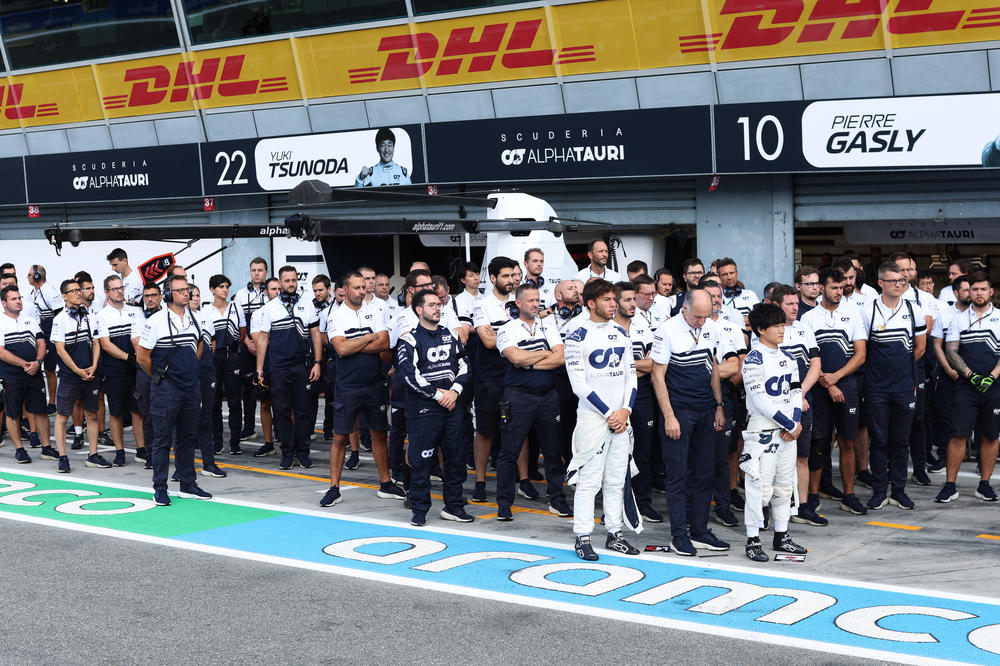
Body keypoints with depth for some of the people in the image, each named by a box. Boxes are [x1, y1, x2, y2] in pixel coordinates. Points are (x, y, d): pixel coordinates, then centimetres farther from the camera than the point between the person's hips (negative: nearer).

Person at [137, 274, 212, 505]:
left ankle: (188, 485, 20)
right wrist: (159, 376, 3)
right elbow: (142, 356, -7)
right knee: (162, 439, -1)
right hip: (166, 390, -6)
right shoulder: (156, 321, -10)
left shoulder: (194, 319, 9)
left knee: (187, 437, 12)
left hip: (191, 388, 6)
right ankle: (160, 488, 5)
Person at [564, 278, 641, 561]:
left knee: (617, 478, 10)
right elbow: (579, 384, -12)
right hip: (593, 417, -6)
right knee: (589, 479, -4)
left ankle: (614, 534, 19)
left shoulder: (621, 333, 11)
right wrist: (608, 413, -12)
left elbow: (631, 375, 12)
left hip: (620, 417, 6)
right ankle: (582, 538, 3)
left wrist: (625, 411, -2)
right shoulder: (578, 336, -8)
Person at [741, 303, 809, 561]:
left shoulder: (788, 358, 11)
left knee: (785, 485, 13)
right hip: (762, 431, -7)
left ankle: (781, 536, 24)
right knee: (760, 486, -6)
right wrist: (790, 426, -15)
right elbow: (761, 401, -18)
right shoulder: (753, 361, -14)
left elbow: (795, 392, 12)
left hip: (788, 431, 8)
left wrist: (795, 423, -5)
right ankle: (753, 541, 1)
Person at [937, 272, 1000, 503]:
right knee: (958, 434, -6)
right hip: (966, 386, 0)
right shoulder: (958, 319, 8)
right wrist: (970, 374, -11)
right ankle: (950, 485, -1)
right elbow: (951, 351, 2)